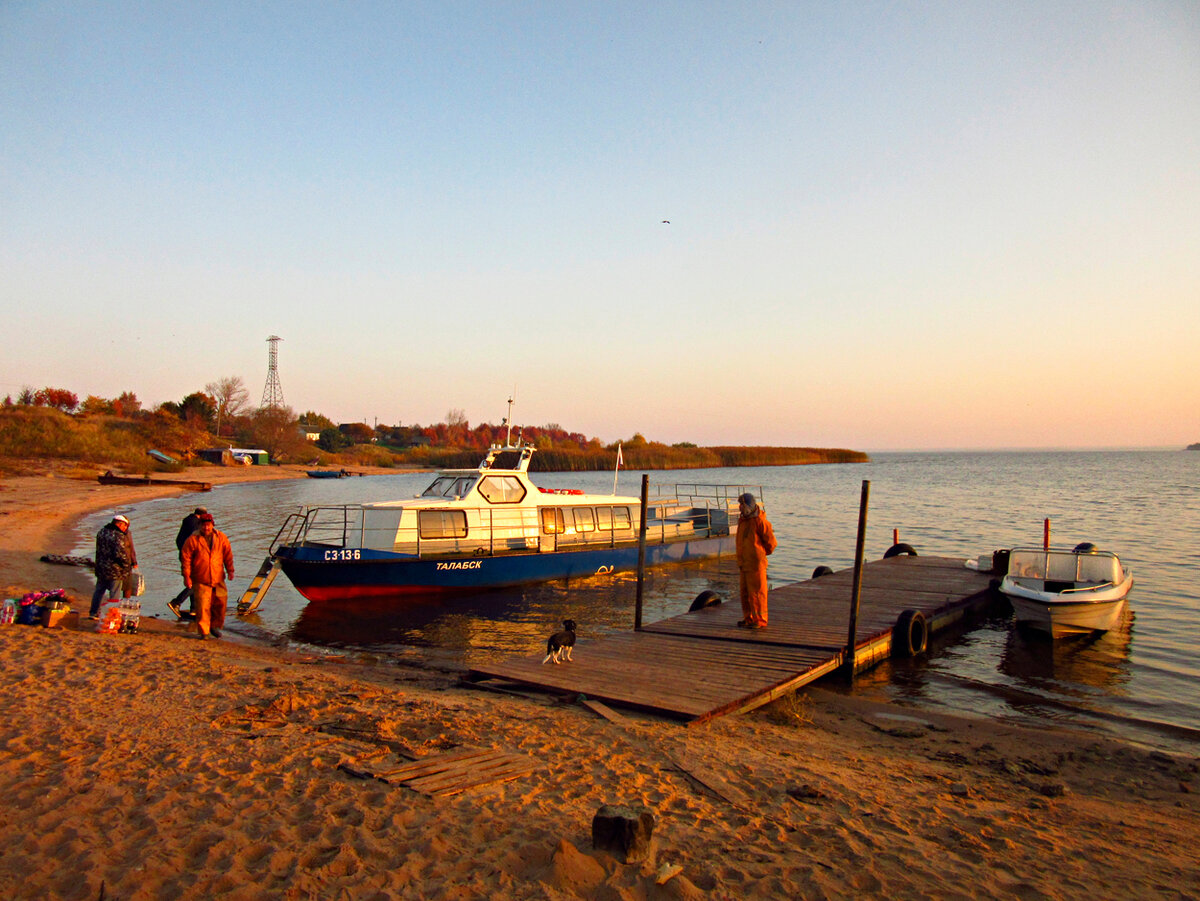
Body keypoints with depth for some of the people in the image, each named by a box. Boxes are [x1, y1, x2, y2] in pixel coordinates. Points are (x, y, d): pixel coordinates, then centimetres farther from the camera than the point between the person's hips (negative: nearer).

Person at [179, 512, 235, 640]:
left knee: (220, 603, 6)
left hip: (218, 578, 3)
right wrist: (186, 576, -6)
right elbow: (185, 558, -2)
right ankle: (204, 632, 4)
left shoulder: (221, 538, 4)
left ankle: (215, 626, 26)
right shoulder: (192, 539, -4)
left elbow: (228, 555, 10)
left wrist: (230, 570, 5)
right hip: (200, 580, -3)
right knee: (202, 606, -6)